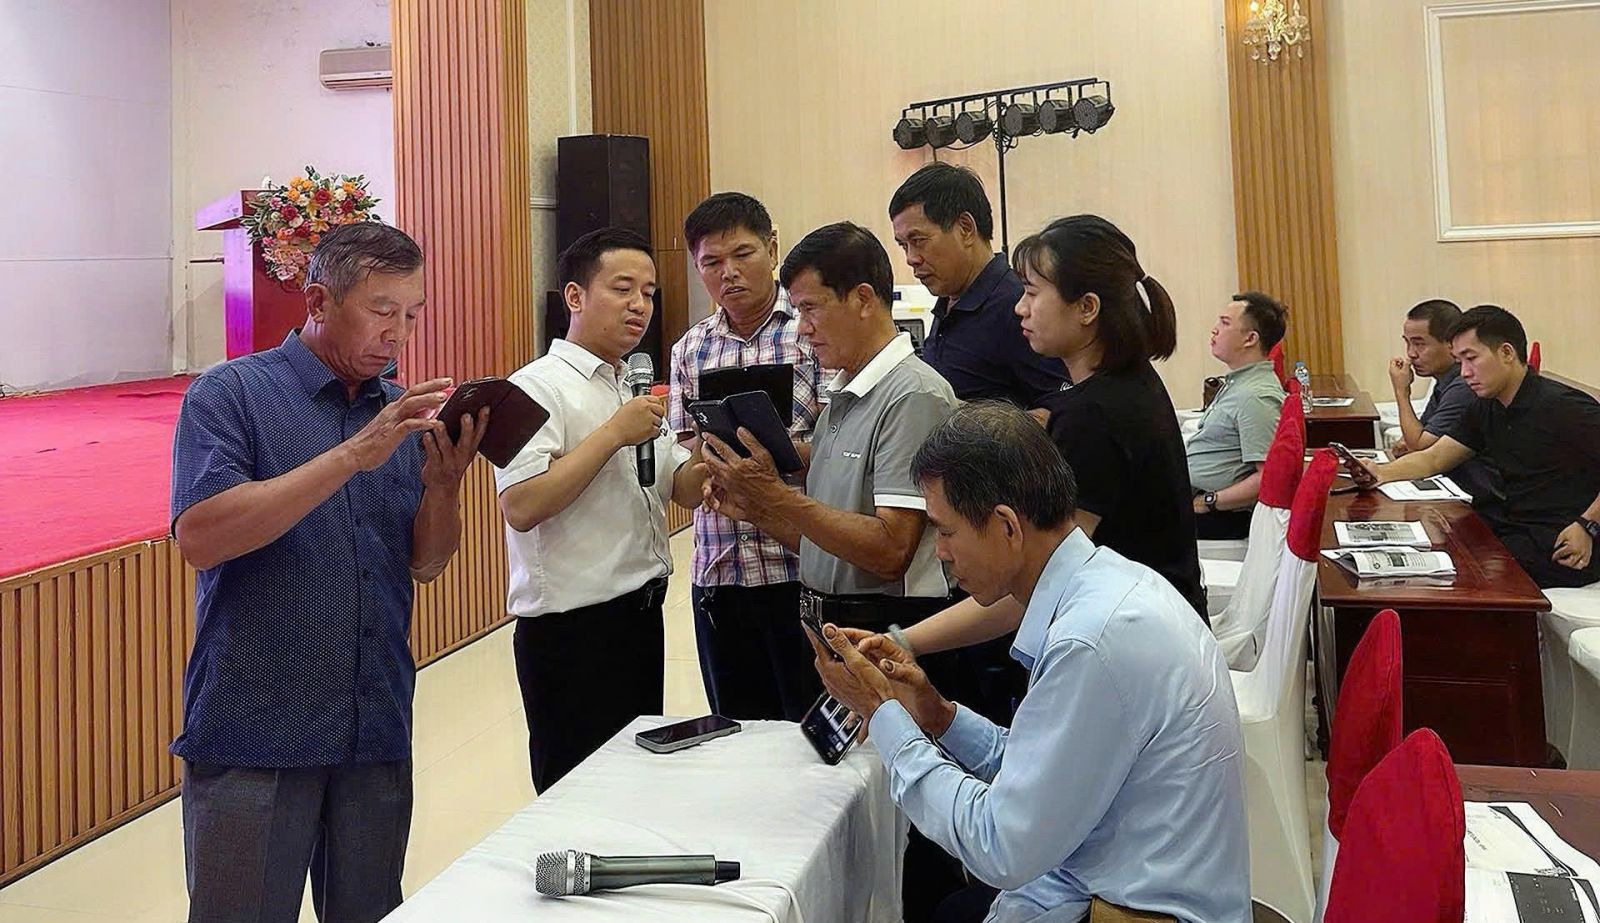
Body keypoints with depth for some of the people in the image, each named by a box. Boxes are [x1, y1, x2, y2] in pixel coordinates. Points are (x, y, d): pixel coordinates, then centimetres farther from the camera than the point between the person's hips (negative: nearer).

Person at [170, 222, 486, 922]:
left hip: (378, 733, 5)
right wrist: (352, 455, -23)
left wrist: (443, 483, -13)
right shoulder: (230, 393, -5)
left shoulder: (403, 414, 8)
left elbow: (425, 564, 7)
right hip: (253, 735, -4)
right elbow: (199, 538, -19)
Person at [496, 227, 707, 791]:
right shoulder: (538, 386, -12)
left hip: (640, 617, 9)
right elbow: (521, 506, -24)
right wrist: (614, 434, -20)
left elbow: (685, 490, 10)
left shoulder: (637, 390, 15)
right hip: (572, 628, -8)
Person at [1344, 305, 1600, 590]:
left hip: (1562, 549, -8)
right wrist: (1382, 472, -7)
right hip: (1514, 528, 8)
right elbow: (1433, 459, 11)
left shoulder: (1563, 408, -16)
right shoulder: (1486, 410, 9)